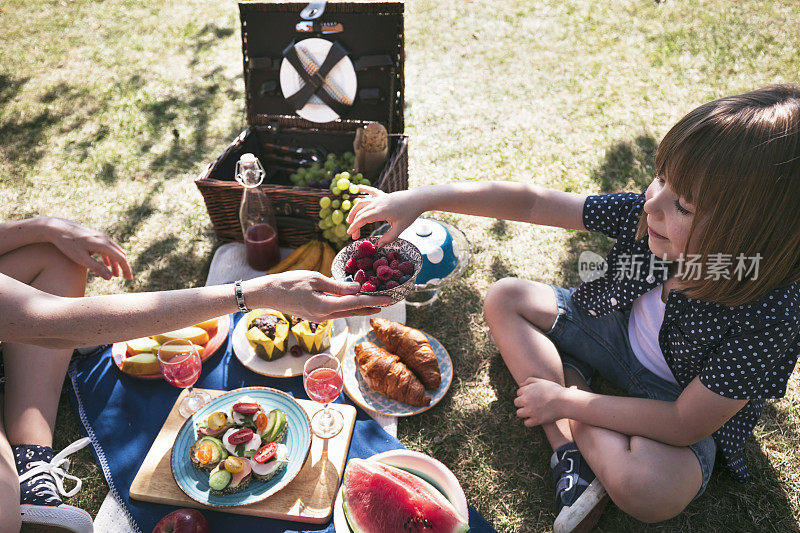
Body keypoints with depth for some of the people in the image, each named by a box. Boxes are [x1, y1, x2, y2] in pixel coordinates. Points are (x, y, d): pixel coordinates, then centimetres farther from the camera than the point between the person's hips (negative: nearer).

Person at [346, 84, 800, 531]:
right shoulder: (652, 213, -24)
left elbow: (685, 423, -27)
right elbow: (532, 202, -18)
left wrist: (566, 402, -23)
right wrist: (424, 198, -23)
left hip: (677, 399, -6)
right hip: (618, 328, 6)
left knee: (647, 488, -37)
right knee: (505, 298, -3)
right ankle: (572, 450, -12)